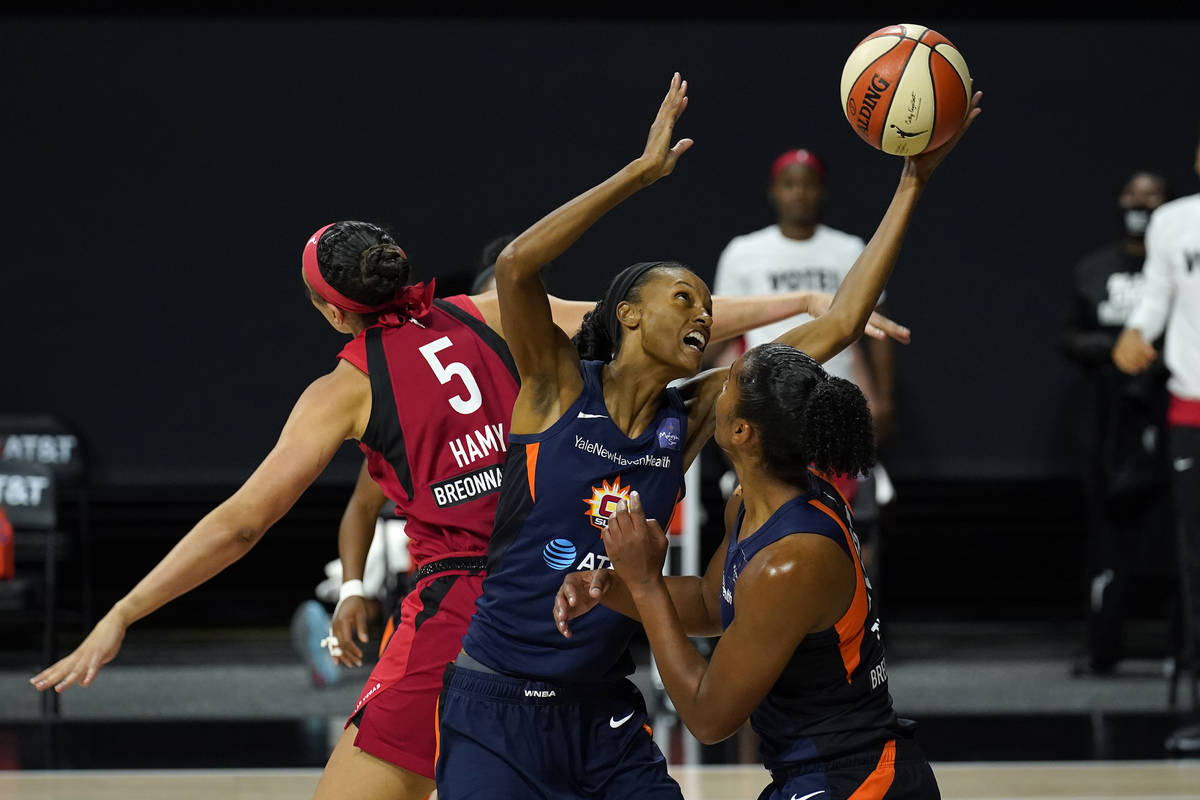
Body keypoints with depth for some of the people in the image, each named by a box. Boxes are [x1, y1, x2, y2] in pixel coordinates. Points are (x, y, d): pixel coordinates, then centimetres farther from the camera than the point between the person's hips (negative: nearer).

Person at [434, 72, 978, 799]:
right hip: (497, 709, -5)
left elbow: (839, 324, 2)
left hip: (603, 712, 5)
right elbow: (516, 267, -26)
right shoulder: (560, 386, -7)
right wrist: (643, 172, -27)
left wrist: (912, 185, -3)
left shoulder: (691, 415, 5)